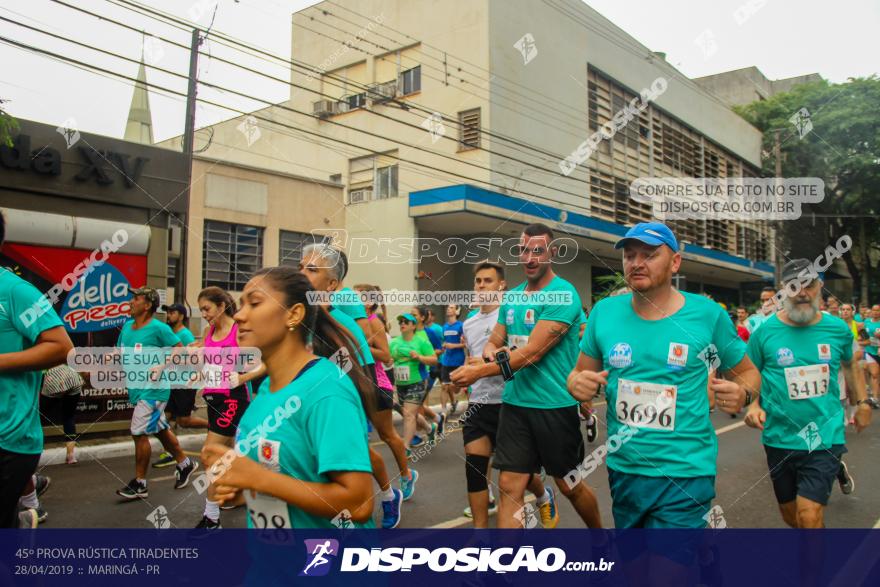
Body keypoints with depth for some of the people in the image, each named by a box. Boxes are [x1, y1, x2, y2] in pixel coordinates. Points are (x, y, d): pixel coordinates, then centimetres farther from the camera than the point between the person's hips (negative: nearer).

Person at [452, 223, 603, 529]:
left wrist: (479, 372, -21)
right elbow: (493, 342, 15)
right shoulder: (511, 297, 9)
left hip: (555, 405, -5)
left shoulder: (563, 294, -14)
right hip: (515, 403, 5)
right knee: (510, 488, 2)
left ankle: (600, 534, 41)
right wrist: (492, 352, -10)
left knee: (569, 485, 13)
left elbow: (533, 352, -21)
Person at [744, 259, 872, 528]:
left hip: (825, 437, -1)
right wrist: (753, 405, -14)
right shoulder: (765, 331, -8)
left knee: (810, 517, -15)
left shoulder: (838, 328, -2)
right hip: (780, 438, 1)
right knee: (791, 517, 18)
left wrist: (863, 402, 15)